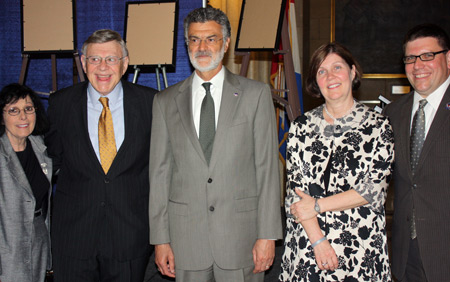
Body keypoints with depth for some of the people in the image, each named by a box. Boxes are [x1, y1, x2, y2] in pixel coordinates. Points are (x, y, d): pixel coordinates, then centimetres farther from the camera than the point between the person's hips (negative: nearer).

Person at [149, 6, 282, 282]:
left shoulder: (256, 94, 2)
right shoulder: (166, 101, 7)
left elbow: (267, 167, -2)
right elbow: (160, 172, 6)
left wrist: (268, 235, -6)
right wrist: (160, 239, 2)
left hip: (241, 233, -1)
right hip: (186, 239, 2)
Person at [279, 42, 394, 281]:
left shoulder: (378, 125, -1)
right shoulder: (302, 127, 4)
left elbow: (373, 189, -8)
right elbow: (295, 189, -1)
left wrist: (318, 205, -10)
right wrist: (318, 241, -10)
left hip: (361, 246, -1)